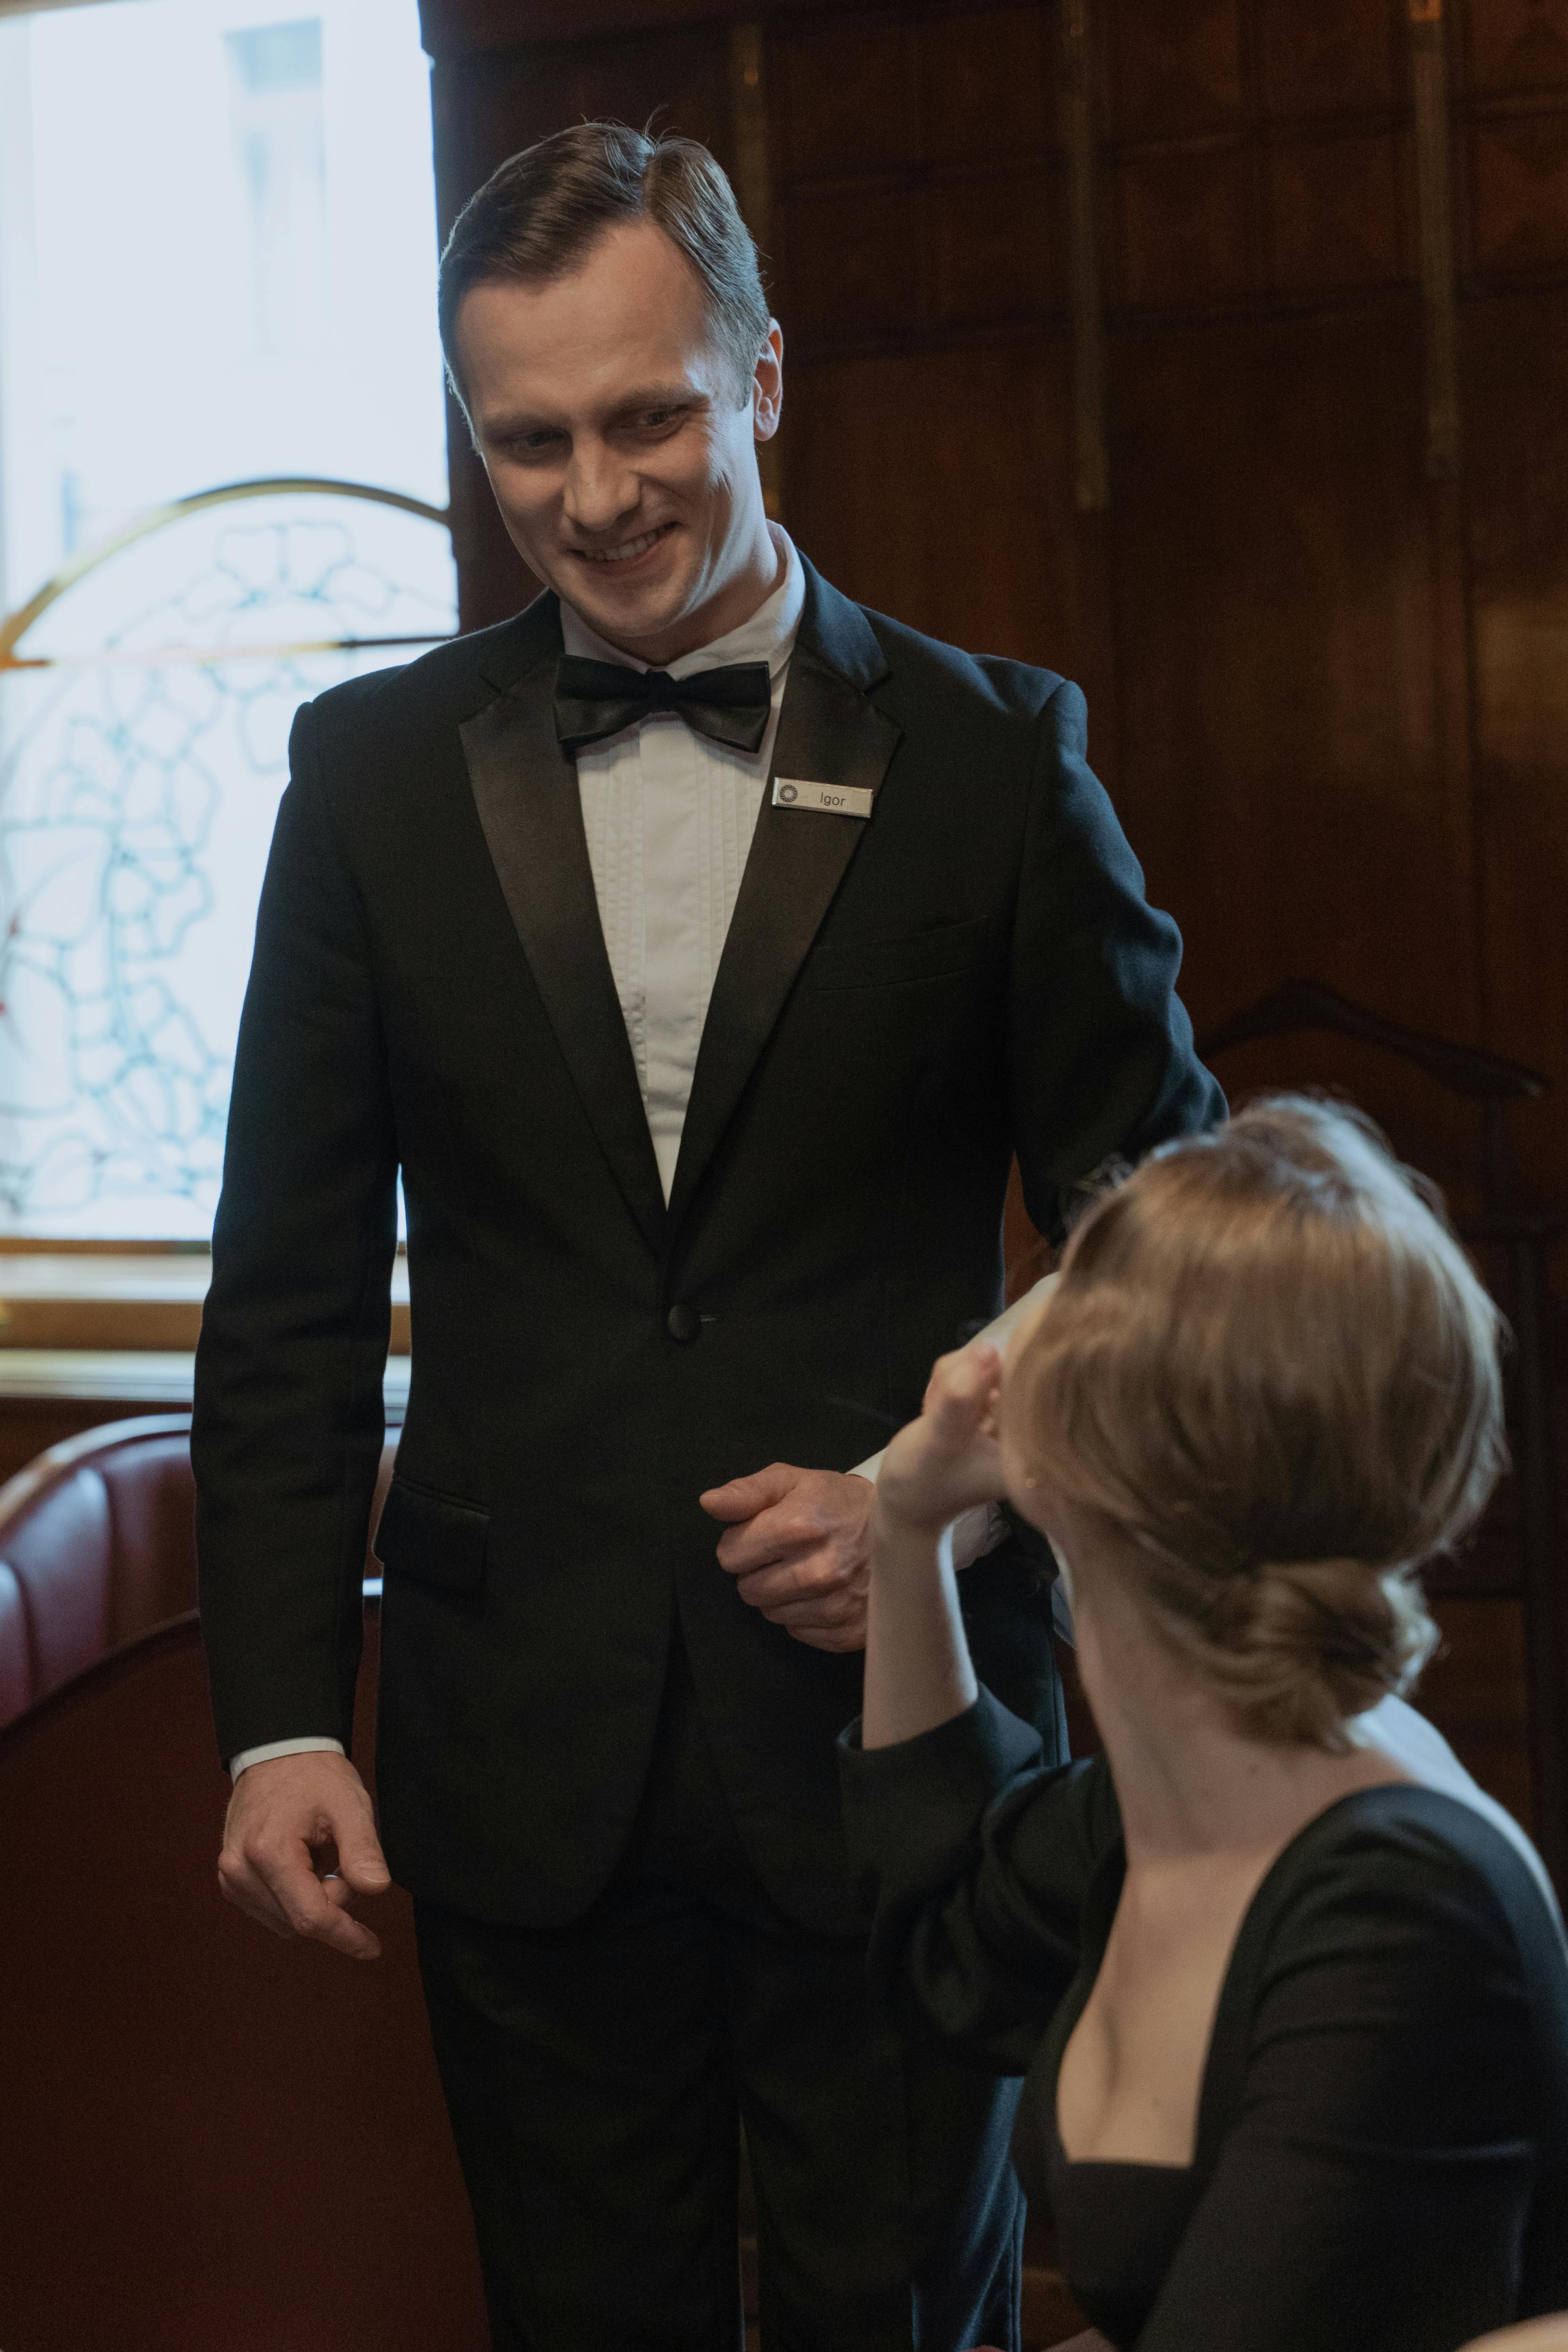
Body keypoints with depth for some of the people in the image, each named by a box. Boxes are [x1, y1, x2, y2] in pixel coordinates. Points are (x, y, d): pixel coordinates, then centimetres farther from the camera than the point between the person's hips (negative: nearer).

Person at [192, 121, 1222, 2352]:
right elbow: (292, 1294, 4)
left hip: (891, 1719, -1)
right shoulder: (375, 769, 3)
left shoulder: (992, 758, -2)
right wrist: (279, 1717, -2)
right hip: (524, 1752, 2)